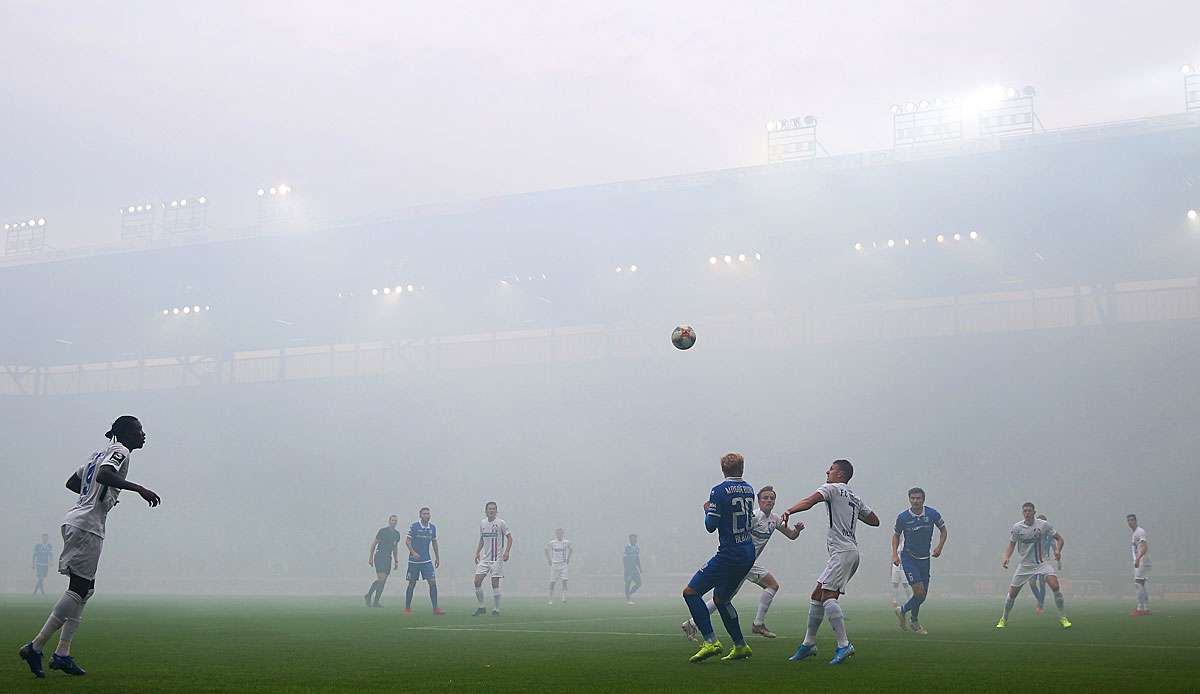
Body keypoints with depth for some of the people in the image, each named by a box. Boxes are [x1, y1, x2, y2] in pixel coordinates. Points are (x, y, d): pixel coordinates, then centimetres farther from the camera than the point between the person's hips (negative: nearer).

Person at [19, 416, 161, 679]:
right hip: (87, 526, -10)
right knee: (79, 589, -10)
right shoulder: (119, 451, -6)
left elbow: (72, 482, 26)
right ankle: (35, 647, -10)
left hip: (75, 523, 10)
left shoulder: (101, 452, 21)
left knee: (84, 589, 10)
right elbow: (104, 475, -27)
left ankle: (62, 654, 8)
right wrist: (138, 488, -30)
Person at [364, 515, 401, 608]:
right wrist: (370, 558, -7)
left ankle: (375, 601, 8)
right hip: (379, 557, -6)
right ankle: (368, 595, -1)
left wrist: (396, 561, 18)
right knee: (381, 578, -16)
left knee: (383, 581, 3)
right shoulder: (382, 530, -7)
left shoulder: (397, 534, 12)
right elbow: (374, 544, -4)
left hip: (388, 558, 6)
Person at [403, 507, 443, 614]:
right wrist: (413, 553, -22)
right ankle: (407, 608, 15)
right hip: (414, 560, -3)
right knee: (412, 584, 3)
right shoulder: (414, 526, -7)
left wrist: (437, 557, 17)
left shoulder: (432, 527, 6)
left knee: (433, 582, -7)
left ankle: (435, 608, -5)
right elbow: (407, 541, -8)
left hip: (427, 560, 3)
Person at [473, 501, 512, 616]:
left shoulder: (501, 523, -6)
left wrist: (507, 552, -15)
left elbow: (509, 538, -4)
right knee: (477, 581, -3)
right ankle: (481, 607, 10)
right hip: (485, 558, 5)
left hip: (497, 558, -5)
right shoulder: (482, 523, 9)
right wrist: (477, 553, 12)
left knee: (495, 584, -4)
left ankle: (496, 609, 5)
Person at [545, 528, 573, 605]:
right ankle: (551, 600, 12)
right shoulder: (552, 543, -8)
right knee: (552, 582, 3)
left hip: (563, 564, 0)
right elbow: (546, 550, 9)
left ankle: (564, 599, -18)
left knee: (564, 581, -14)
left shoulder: (566, 542, -3)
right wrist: (549, 559, 4)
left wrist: (568, 558, 9)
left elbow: (571, 549, 16)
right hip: (554, 564, 0)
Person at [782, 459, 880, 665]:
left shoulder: (833, 488, 0)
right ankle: (808, 644, 15)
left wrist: (789, 511, -29)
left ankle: (844, 645, -25)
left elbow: (810, 501, -18)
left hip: (842, 552, -10)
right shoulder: (856, 499, 24)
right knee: (816, 596, 11)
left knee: (828, 596, -18)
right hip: (851, 551, 10)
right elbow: (875, 521, 30)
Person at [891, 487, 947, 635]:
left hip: (925, 558, 3)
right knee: (918, 590, -16)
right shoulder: (902, 517, -8)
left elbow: (943, 530, 10)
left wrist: (939, 547, -4)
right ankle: (915, 621, 5)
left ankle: (903, 611, 31)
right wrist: (895, 554, -5)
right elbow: (896, 535, 7)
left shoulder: (932, 514, -5)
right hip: (908, 557, -3)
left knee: (923, 595, 6)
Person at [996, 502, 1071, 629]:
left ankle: (1063, 617, -10)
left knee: (1054, 585, -24)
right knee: (1012, 593, 0)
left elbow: (1060, 539, 1)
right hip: (1025, 565, 2)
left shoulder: (1044, 524, -8)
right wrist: (1006, 557, -11)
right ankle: (1004, 619, 22)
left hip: (1043, 562, -1)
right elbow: (1011, 545, 7)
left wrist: (1057, 550, -19)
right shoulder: (1017, 527, -4)